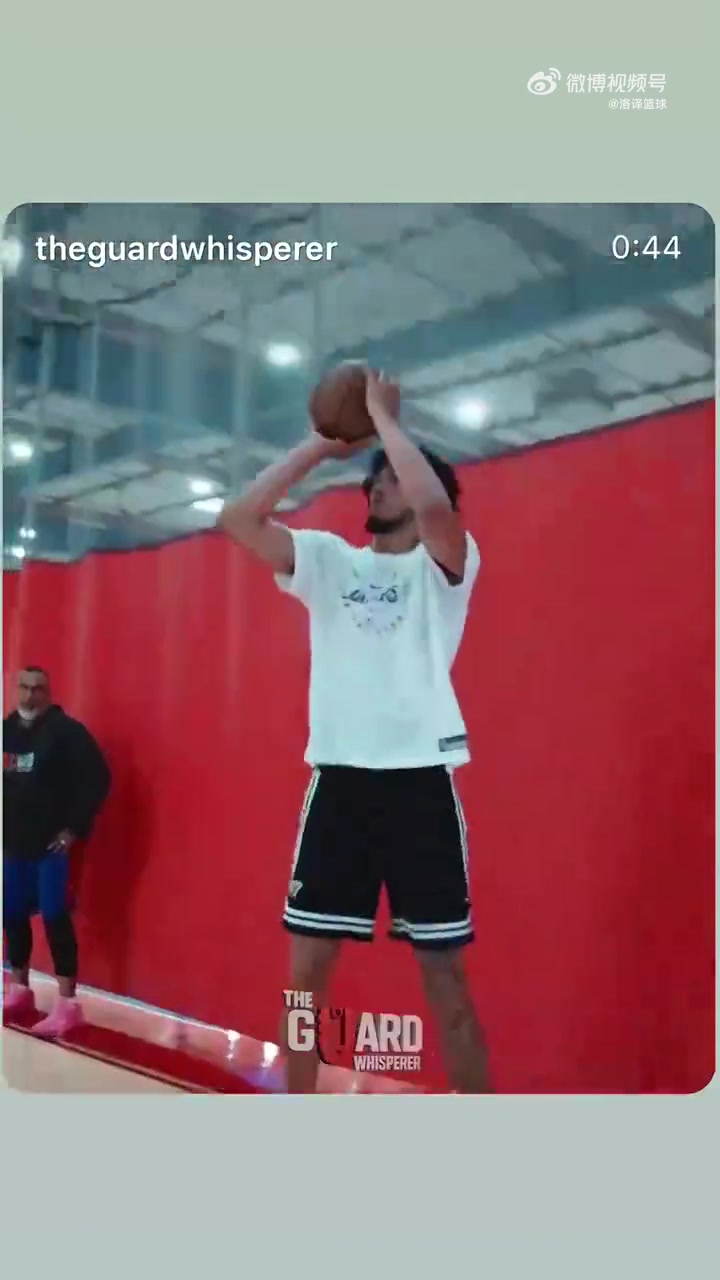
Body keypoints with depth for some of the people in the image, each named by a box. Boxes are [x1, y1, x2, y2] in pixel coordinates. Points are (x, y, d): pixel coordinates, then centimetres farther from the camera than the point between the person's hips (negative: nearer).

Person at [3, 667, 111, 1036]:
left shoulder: (66, 731, -10)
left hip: (52, 845, -6)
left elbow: (97, 778, -14)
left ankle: (67, 1004, -2)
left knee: (56, 918, -7)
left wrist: (73, 828, -14)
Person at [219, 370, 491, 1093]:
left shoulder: (446, 563, 2)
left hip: (419, 778, -3)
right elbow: (238, 520, 1)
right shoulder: (328, 561, 13)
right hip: (337, 777, 4)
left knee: (444, 972, 5)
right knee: (306, 967, 8)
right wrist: (321, 445, 3)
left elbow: (433, 503, -21)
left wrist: (385, 419, -8)